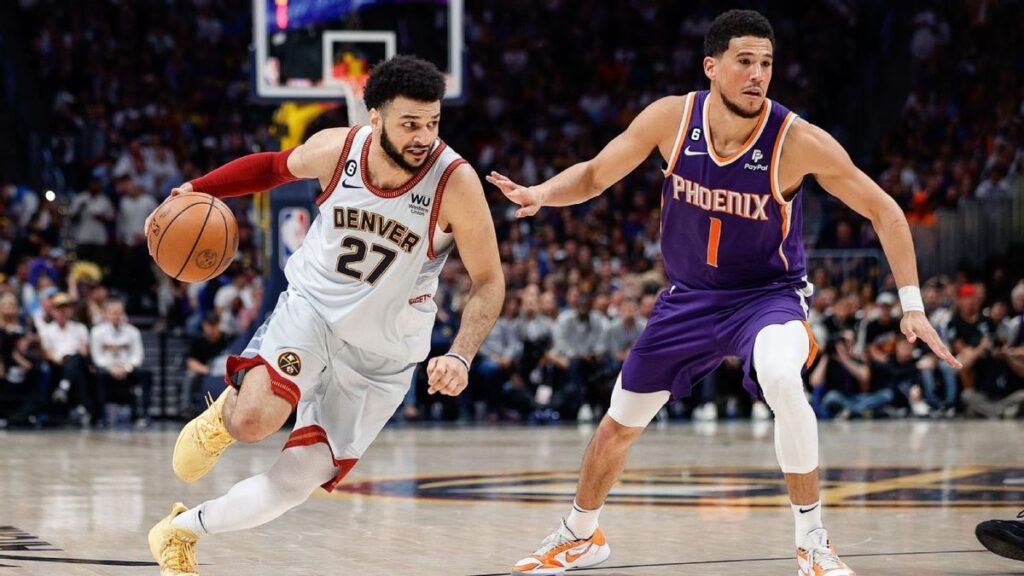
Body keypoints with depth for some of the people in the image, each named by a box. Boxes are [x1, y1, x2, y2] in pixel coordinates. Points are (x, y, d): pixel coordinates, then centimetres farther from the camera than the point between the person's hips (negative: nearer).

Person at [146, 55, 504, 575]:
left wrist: (460, 356, -29)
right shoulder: (336, 149, -14)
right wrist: (197, 190, -2)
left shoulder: (455, 182, -22)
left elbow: (489, 282, -13)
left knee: (296, 481, -3)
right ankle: (223, 412, 10)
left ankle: (183, 531, 23)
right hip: (312, 306, 0)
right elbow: (277, 166, 10)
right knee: (253, 421, -29)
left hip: (381, 355, 0)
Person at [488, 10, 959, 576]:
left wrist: (912, 304, -18)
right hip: (688, 296, 4)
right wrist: (541, 194, -21)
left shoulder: (799, 141, -23)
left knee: (782, 381, -36)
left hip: (769, 293, -4)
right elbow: (594, 174, 0)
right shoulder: (671, 118, -15)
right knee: (620, 423, 13)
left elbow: (883, 211, -12)